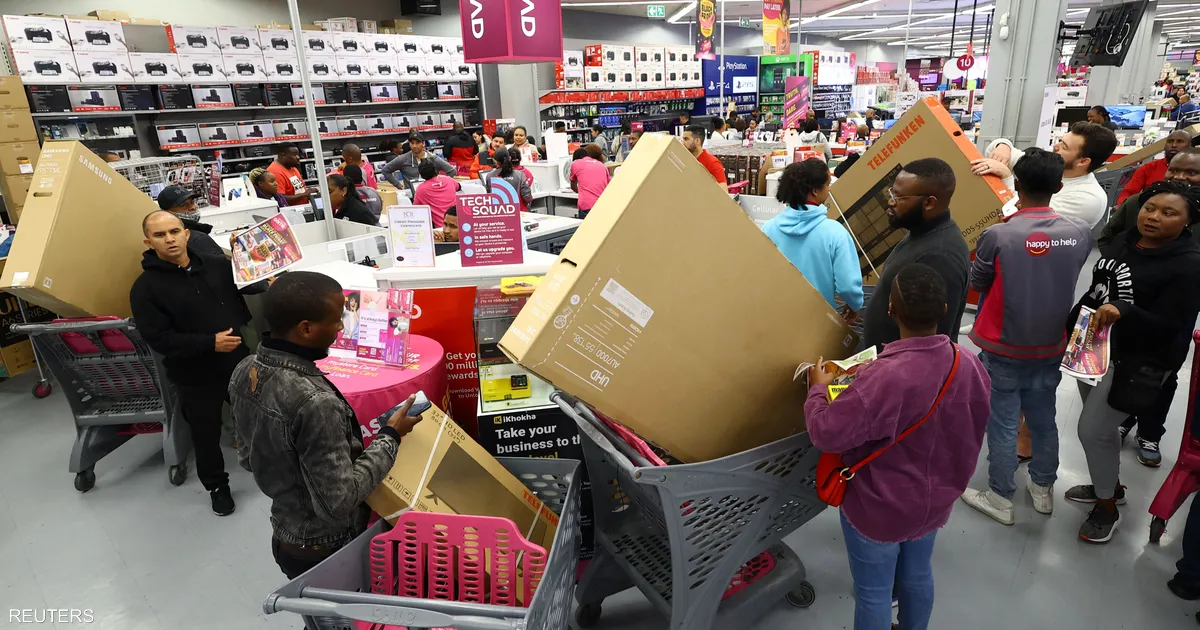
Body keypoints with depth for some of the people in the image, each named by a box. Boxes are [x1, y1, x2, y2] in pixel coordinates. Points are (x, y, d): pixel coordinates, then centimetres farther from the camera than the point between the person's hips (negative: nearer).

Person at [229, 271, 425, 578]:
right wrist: (390, 437, -21)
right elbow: (339, 500, -29)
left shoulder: (244, 372, -9)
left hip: (284, 537, 7)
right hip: (325, 550, -7)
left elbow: (248, 457, 5)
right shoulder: (314, 402, -35)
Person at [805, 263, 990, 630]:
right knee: (917, 574, 30)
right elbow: (974, 428, 3)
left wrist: (817, 388, -12)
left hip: (879, 509, -6)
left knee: (873, 592, 16)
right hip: (934, 501, 7)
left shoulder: (883, 378, -37)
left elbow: (827, 434, -30)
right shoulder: (969, 365, -14)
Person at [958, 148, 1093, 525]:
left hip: (1004, 349, -4)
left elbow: (977, 284, -6)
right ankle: (1043, 489, 39)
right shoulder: (1080, 233, -8)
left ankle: (1001, 499, 23)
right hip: (1051, 347, 5)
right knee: (1043, 420, 21)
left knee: (1003, 424, 9)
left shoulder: (998, 235, -22)